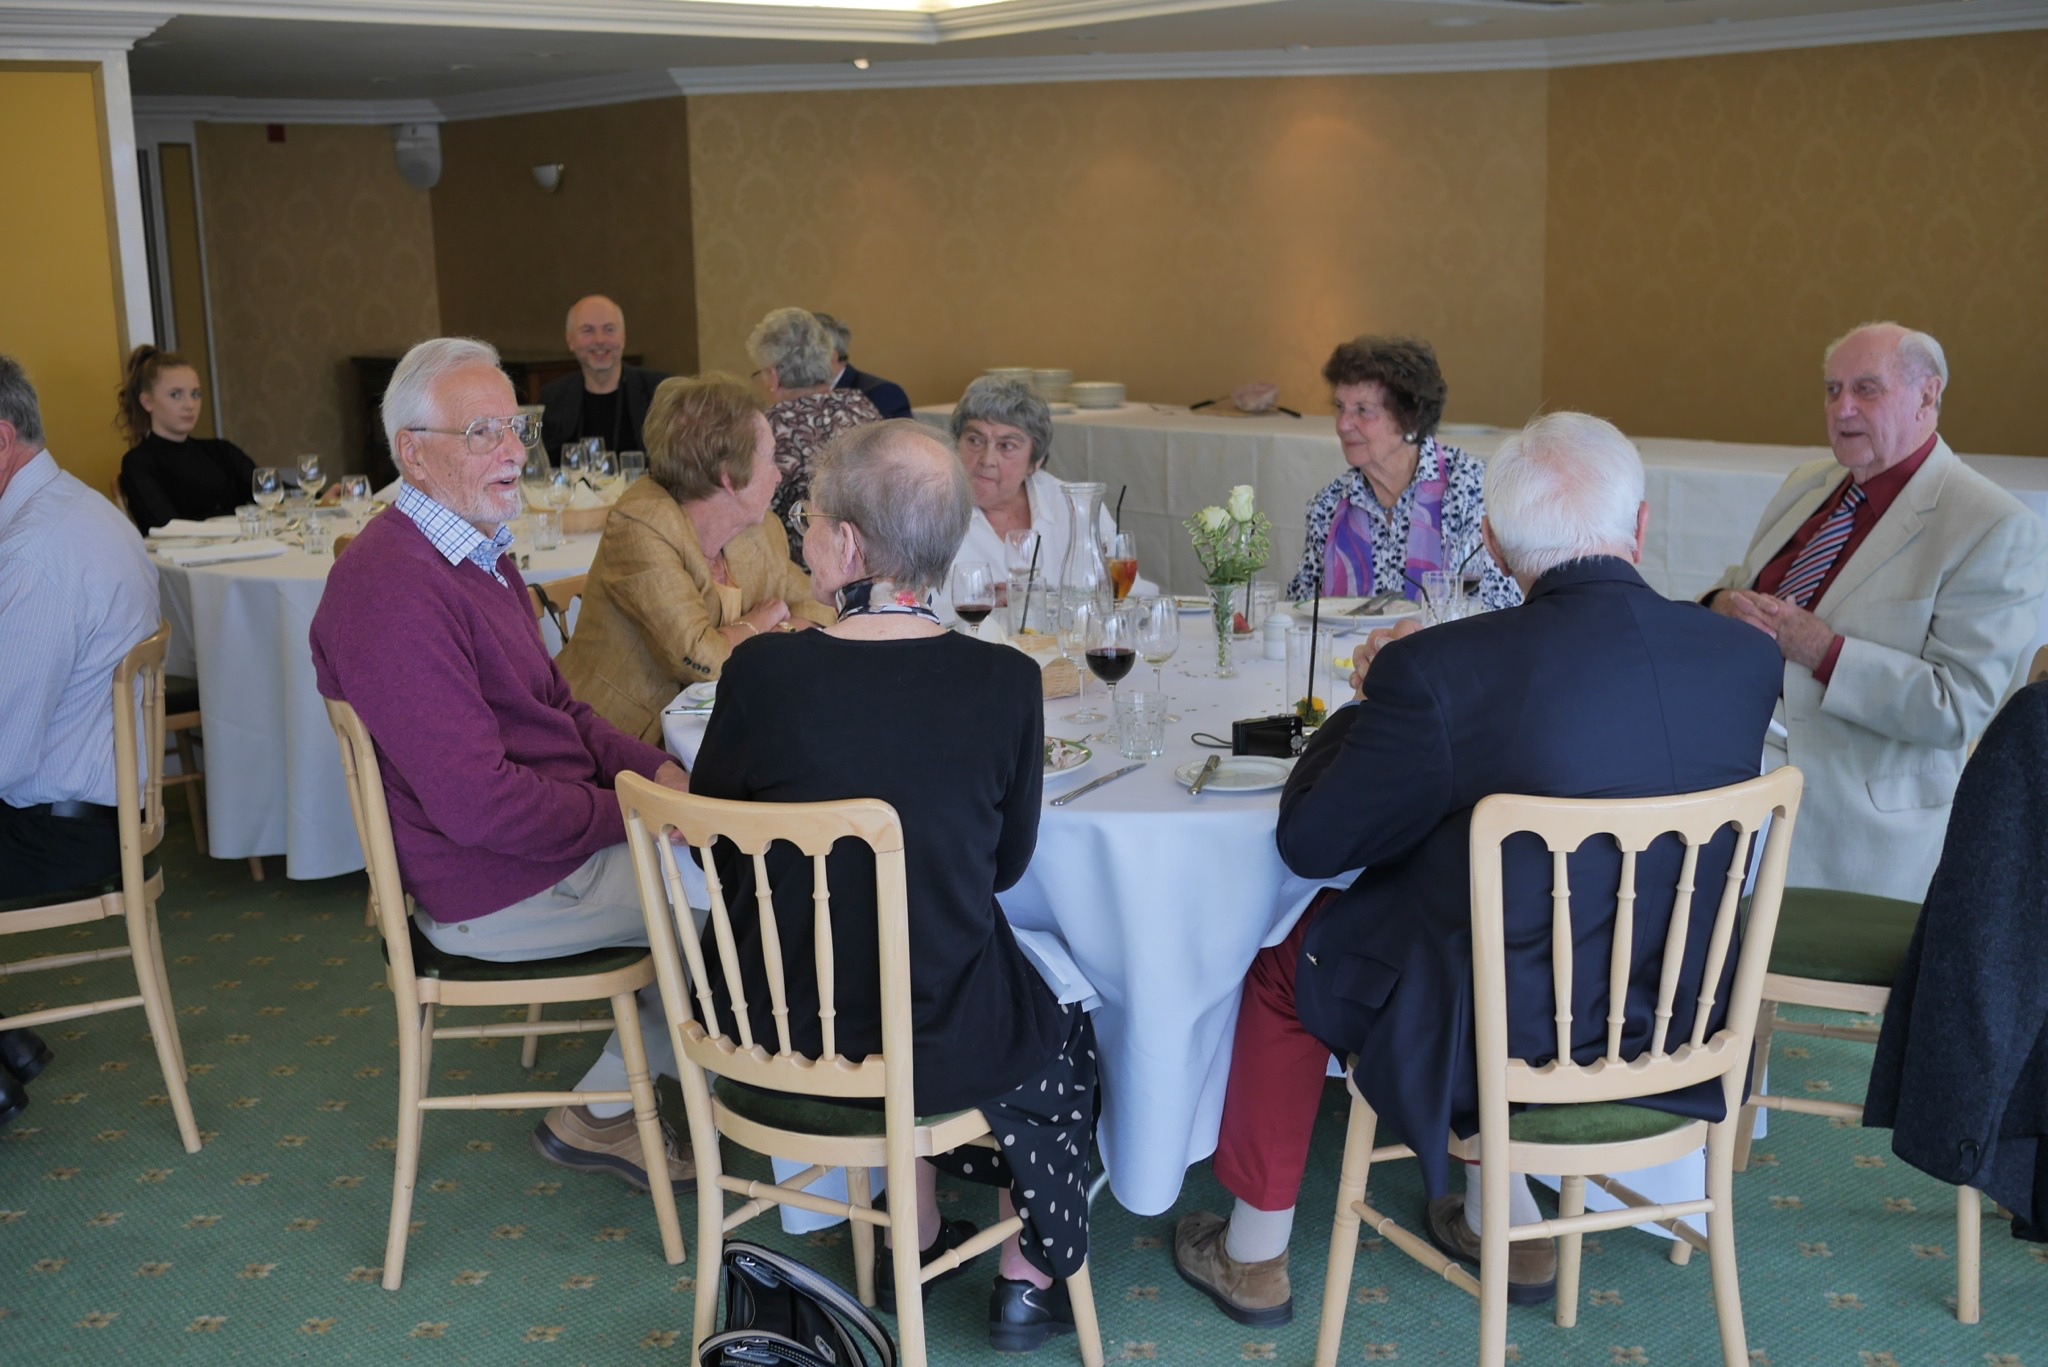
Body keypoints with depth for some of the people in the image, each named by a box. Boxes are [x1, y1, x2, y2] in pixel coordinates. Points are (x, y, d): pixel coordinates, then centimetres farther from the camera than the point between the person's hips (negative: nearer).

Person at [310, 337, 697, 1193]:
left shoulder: (481, 554, 11)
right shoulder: (394, 589, -24)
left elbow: (554, 709, 17)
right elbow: (478, 801, -27)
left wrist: (657, 771, 1)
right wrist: (631, 814, -17)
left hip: (554, 833, 10)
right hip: (498, 890, -10)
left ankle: (603, 1109, 14)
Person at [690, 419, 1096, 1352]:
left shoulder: (762, 672, -16)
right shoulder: (1005, 682, -16)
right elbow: (1006, 861, -1)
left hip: (772, 1027, 2)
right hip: (936, 1044, -2)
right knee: (1063, 1029, 30)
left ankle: (917, 1239, 44)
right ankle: (1028, 1277, 38)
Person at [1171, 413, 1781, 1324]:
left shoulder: (1439, 670, -26)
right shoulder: (1745, 659, -10)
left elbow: (1309, 843, -12)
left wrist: (1368, 701, 3)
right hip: (1674, 1029, 5)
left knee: (1287, 963, 22)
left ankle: (1253, 1256, 39)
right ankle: (1505, 1224, 45)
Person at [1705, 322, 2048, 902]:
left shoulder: (1998, 529, -13)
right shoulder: (1806, 486, 10)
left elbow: (1961, 708, -19)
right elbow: (1740, 581, 21)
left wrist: (1823, 651, -25)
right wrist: (1726, 604, -4)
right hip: (1739, 781, 6)